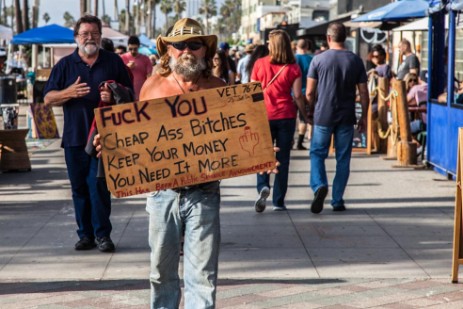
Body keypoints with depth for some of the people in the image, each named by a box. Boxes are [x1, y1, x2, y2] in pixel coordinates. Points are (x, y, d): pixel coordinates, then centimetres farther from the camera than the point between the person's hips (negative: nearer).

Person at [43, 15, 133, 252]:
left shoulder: (114, 62, 7)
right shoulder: (65, 65, 9)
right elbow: (48, 99, 4)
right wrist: (70, 92, -14)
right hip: (74, 137, 2)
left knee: (98, 184, -8)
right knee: (79, 187, 6)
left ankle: (102, 234, 0)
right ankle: (85, 234, 15)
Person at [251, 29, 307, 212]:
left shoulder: (260, 64, -3)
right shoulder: (293, 68, -3)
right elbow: (298, 96, -5)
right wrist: (305, 115, 7)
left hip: (264, 115, 0)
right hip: (286, 116, 0)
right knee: (282, 158, 8)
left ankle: (263, 187, -15)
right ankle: (278, 201, 10)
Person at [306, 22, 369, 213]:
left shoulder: (318, 60, -4)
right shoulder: (355, 61, 1)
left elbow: (309, 92, -2)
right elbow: (363, 93, 2)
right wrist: (364, 116, 13)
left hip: (323, 116, -1)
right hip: (347, 118, 2)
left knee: (317, 154, 9)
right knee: (343, 159, 8)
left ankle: (319, 185, -16)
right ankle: (337, 201, 11)